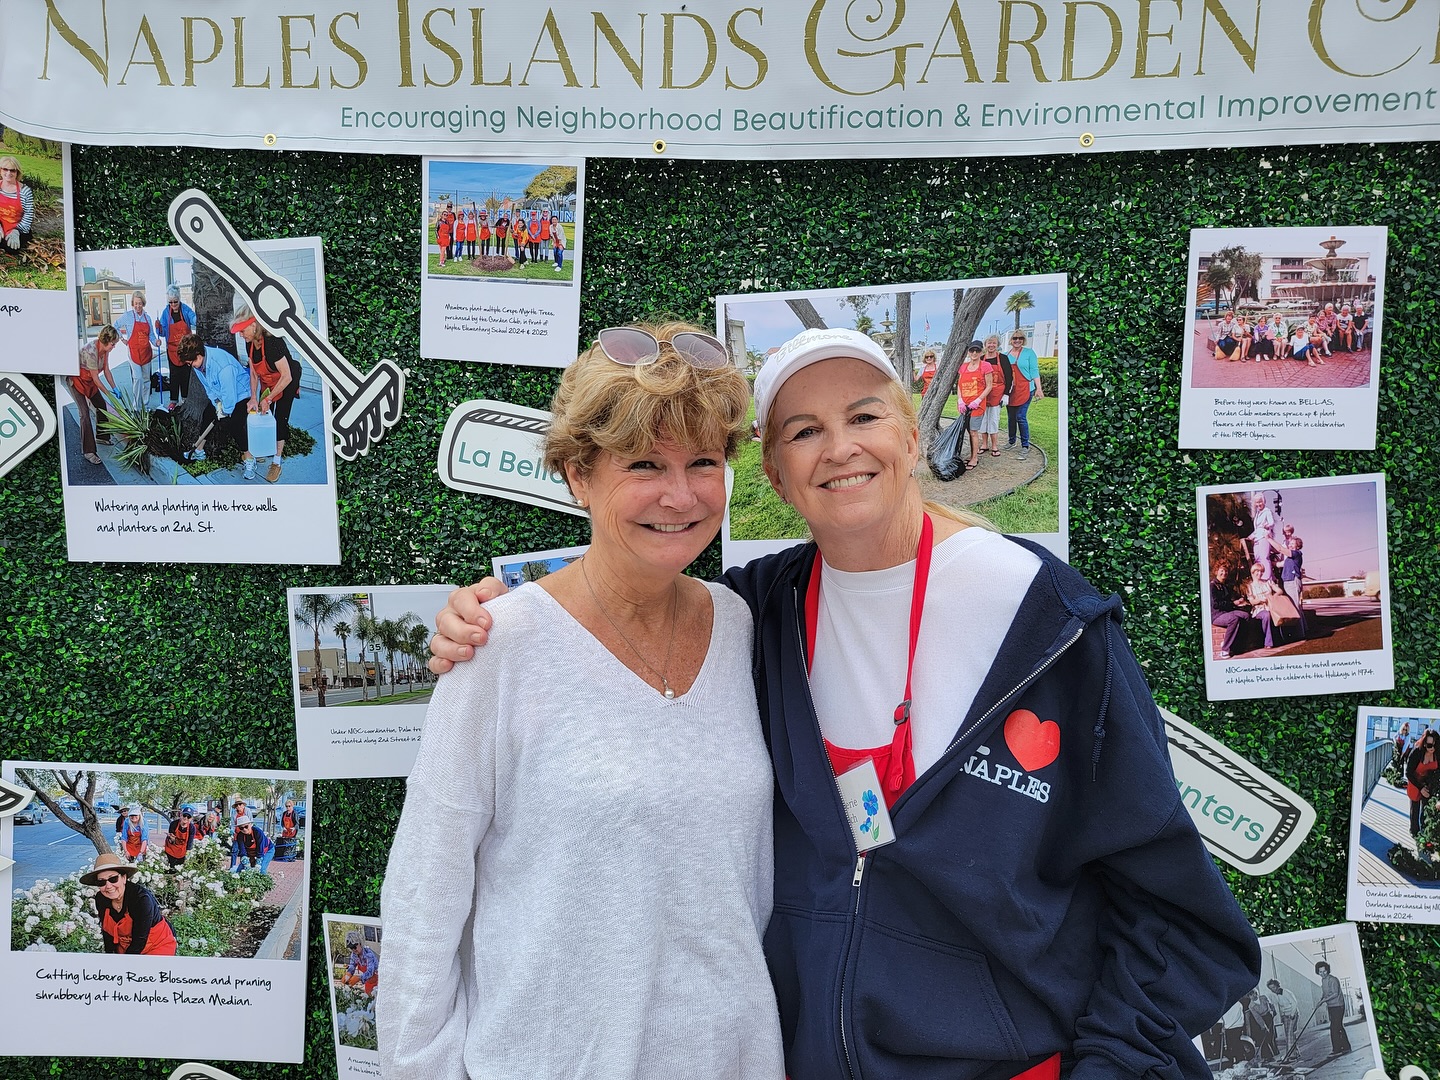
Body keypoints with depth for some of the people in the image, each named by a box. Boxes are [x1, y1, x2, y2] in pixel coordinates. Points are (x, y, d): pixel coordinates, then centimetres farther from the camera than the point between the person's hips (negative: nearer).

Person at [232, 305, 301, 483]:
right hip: (267, 382, 7)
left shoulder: (272, 342, -36)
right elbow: (253, 373, -3)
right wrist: (254, 398, -13)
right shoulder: (250, 343, -13)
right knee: (263, 416, 5)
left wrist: (268, 399, -26)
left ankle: (276, 463, 2)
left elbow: (287, 377, -33)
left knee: (280, 420, -5)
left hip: (286, 382, -7)